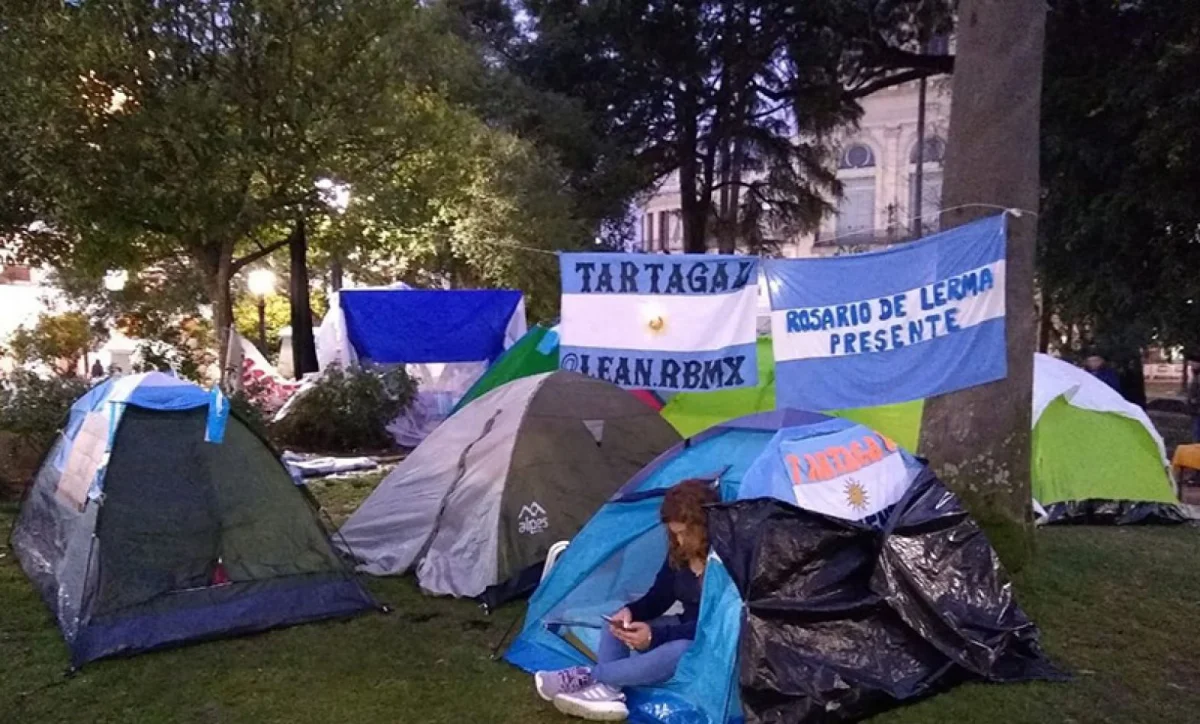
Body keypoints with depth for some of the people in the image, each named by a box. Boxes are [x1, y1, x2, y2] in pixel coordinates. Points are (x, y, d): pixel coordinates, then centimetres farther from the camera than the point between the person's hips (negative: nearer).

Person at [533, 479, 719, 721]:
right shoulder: (680, 552, 0)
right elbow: (658, 597, 6)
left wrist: (655, 636, -31)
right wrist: (631, 612, -16)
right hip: (682, 632, 8)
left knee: (679, 651, -39)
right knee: (615, 628, -6)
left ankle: (590, 676, -26)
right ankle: (607, 690, -30)